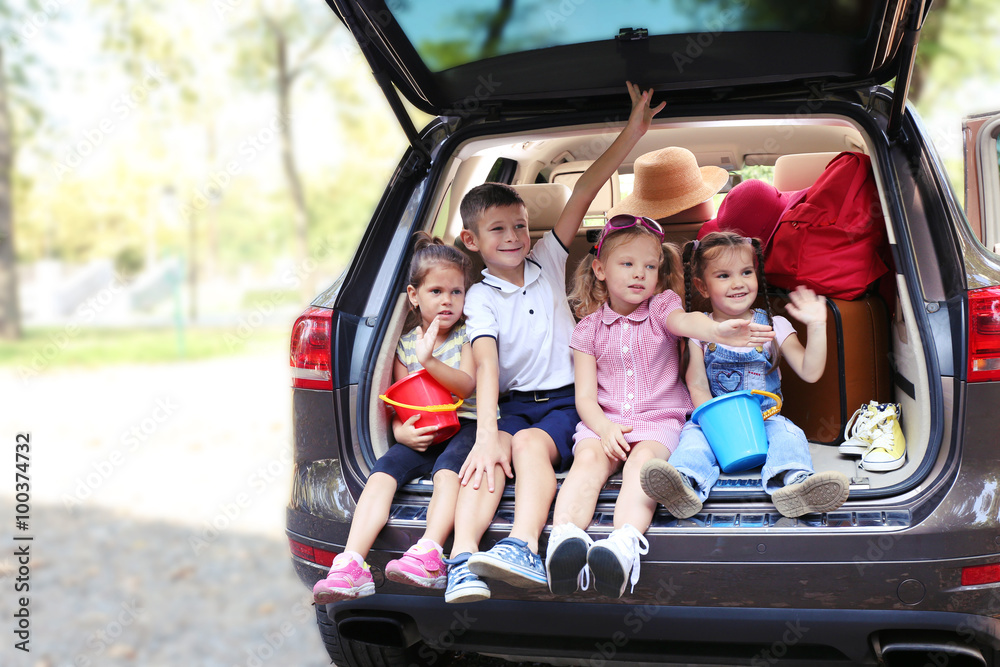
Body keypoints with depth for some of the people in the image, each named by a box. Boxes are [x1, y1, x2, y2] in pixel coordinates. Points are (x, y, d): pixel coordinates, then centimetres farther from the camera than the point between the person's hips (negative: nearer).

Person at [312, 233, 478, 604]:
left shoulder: (467, 336, 5)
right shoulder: (405, 344, 14)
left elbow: (467, 385, -10)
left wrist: (430, 361, -27)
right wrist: (403, 432, -10)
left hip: (463, 427, -3)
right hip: (419, 435, 3)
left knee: (447, 469, -35)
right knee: (382, 472, -23)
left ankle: (428, 554, -49)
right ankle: (351, 565, -34)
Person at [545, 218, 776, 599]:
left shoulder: (661, 307, 9)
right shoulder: (589, 328, 11)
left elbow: (686, 321, -18)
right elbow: (585, 397, 5)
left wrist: (718, 330, -43)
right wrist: (604, 427, -18)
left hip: (658, 420, -1)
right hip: (603, 421, 1)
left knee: (643, 459, -33)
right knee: (588, 458, -30)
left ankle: (625, 543, -56)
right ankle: (563, 539, -52)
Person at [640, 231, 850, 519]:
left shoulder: (773, 326, 6)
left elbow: (810, 372, -2)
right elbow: (697, 386, 0)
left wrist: (816, 327, -15)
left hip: (765, 418, 1)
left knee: (786, 434, -30)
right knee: (694, 435, -30)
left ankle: (792, 482, -60)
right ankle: (685, 487, -60)